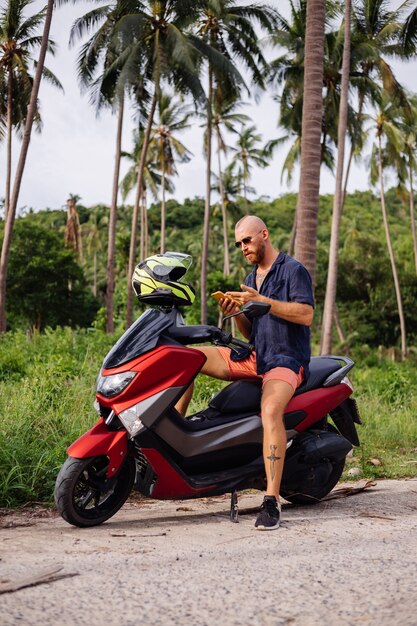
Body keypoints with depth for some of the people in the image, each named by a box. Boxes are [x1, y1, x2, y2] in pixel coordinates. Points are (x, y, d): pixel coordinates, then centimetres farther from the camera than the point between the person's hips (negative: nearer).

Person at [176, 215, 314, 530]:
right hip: (254, 359, 8)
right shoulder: (251, 279, 20)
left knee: (270, 410, -36)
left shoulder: (294, 270, -2)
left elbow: (306, 315, -16)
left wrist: (262, 301, -20)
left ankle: (272, 500, -37)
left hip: (286, 360, -7)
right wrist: (237, 312, -1)